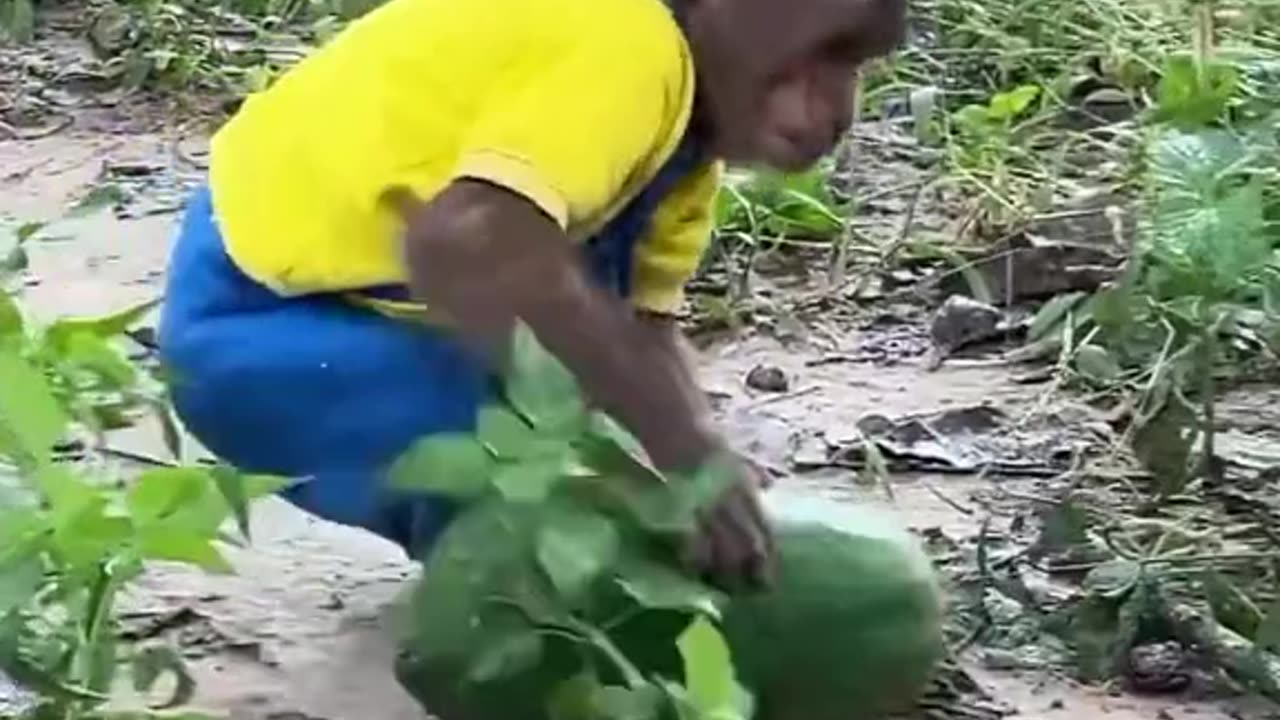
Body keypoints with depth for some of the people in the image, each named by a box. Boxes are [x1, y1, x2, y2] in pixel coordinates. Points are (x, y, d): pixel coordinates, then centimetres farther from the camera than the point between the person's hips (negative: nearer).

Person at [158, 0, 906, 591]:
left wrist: (720, 472, -15)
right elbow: (467, 245, -42)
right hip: (254, 326, -10)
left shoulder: (682, 72, 4)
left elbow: (646, 323, 1)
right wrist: (687, 449, -36)